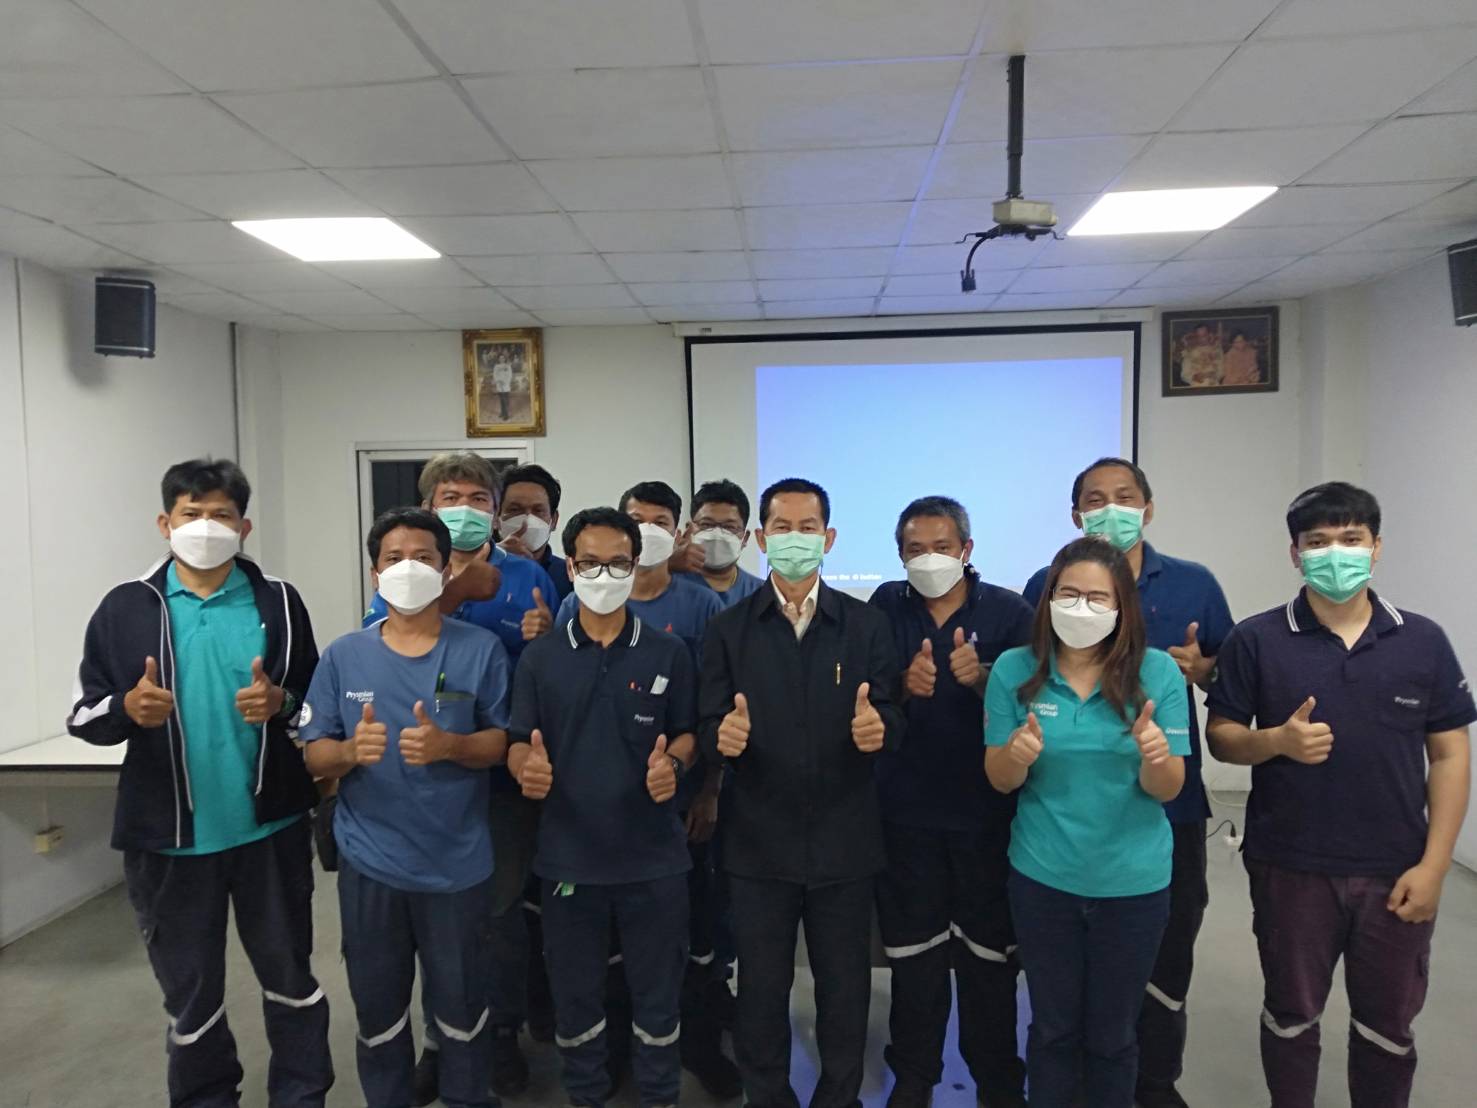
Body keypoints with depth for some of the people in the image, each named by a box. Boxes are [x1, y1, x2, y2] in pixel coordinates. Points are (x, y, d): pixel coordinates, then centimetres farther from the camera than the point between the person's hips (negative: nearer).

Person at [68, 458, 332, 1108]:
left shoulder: (278, 603, -1)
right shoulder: (125, 609, -1)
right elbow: (83, 716, 1)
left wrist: (281, 702, -17)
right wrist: (128, 709, -20)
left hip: (270, 827, 0)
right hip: (170, 836, 0)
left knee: (289, 973, 15)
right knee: (190, 988, 17)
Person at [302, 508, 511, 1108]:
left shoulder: (481, 649, -6)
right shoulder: (343, 655, 0)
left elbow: (504, 740, -4)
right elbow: (315, 757, 1)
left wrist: (447, 746, -23)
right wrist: (353, 750, -20)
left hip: (458, 862, -1)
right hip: (369, 862, 2)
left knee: (462, 1002, 14)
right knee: (377, 1004, 18)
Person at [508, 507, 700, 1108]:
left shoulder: (669, 652, -2)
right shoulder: (540, 657, 1)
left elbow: (688, 734, 3)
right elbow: (519, 744, 2)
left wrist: (673, 763, -18)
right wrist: (528, 768, -20)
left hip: (653, 855, -1)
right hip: (568, 854, 1)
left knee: (658, 993, 14)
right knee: (574, 996, 16)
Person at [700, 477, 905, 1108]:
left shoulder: (868, 626, 2)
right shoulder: (727, 630, 1)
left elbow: (892, 718, -4)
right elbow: (708, 727, -3)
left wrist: (878, 729, -27)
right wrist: (724, 736, -26)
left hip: (845, 841, 1)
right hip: (758, 842, 0)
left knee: (845, 987, 15)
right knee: (761, 989, 13)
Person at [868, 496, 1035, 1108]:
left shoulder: (1008, 611, -4)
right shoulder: (885, 608, 1)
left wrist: (983, 681, -25)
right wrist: (905, 685, -20)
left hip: (987, 809, -1)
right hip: (907, 810, 1)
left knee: (989, 951, 7)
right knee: (914, 952, 12)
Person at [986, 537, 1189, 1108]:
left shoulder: (1158, 671, -10)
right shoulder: (1015, 669, -7)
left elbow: (1167, 790, -8)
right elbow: (1000, 780, -4)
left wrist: (1157, 755, -30)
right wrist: (1019, 754, -26)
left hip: (1133, 880, 0)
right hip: (1042, 876, 1)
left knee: (1112, 1033, 16)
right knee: (1053, 1027, 16)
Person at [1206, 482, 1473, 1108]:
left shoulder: (1423, 642, 0)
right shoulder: (1256, 641, -6)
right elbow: (1221, 737, -1)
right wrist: (1277, 740, -22)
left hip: (1395, 872, 2)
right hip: (1290, 869, -1)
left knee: (1388, 1026, 17)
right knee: (1291, 1017, 15)